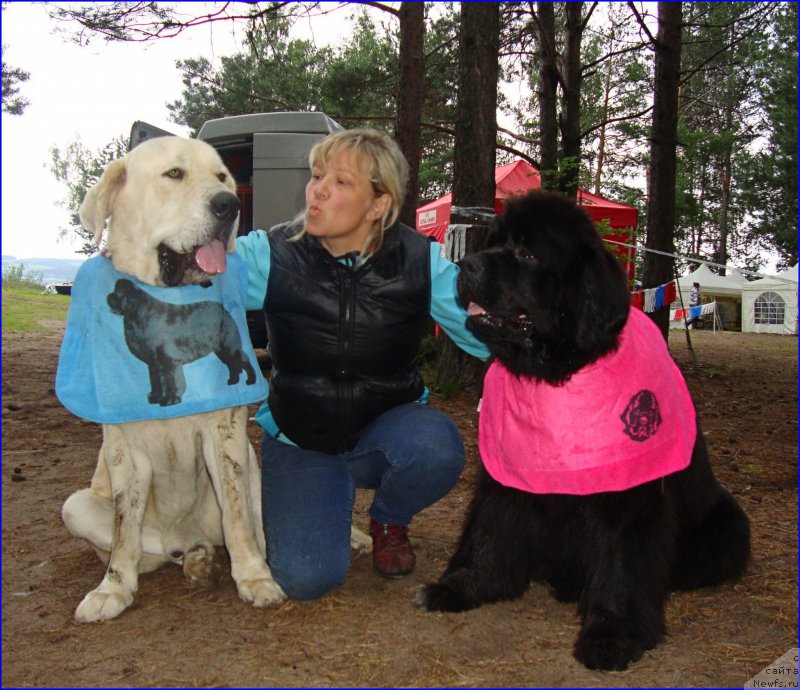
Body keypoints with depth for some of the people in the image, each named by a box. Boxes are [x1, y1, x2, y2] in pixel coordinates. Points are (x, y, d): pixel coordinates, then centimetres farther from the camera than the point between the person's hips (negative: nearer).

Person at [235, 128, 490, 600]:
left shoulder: (421, 261, -12)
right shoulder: (272, 255, -12)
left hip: (386, 428, 1)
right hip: (299, 440, 0)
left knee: (436, 446, -35)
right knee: (306, 576, -20)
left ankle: (390, 522, 3)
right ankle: (336, 493, 18)